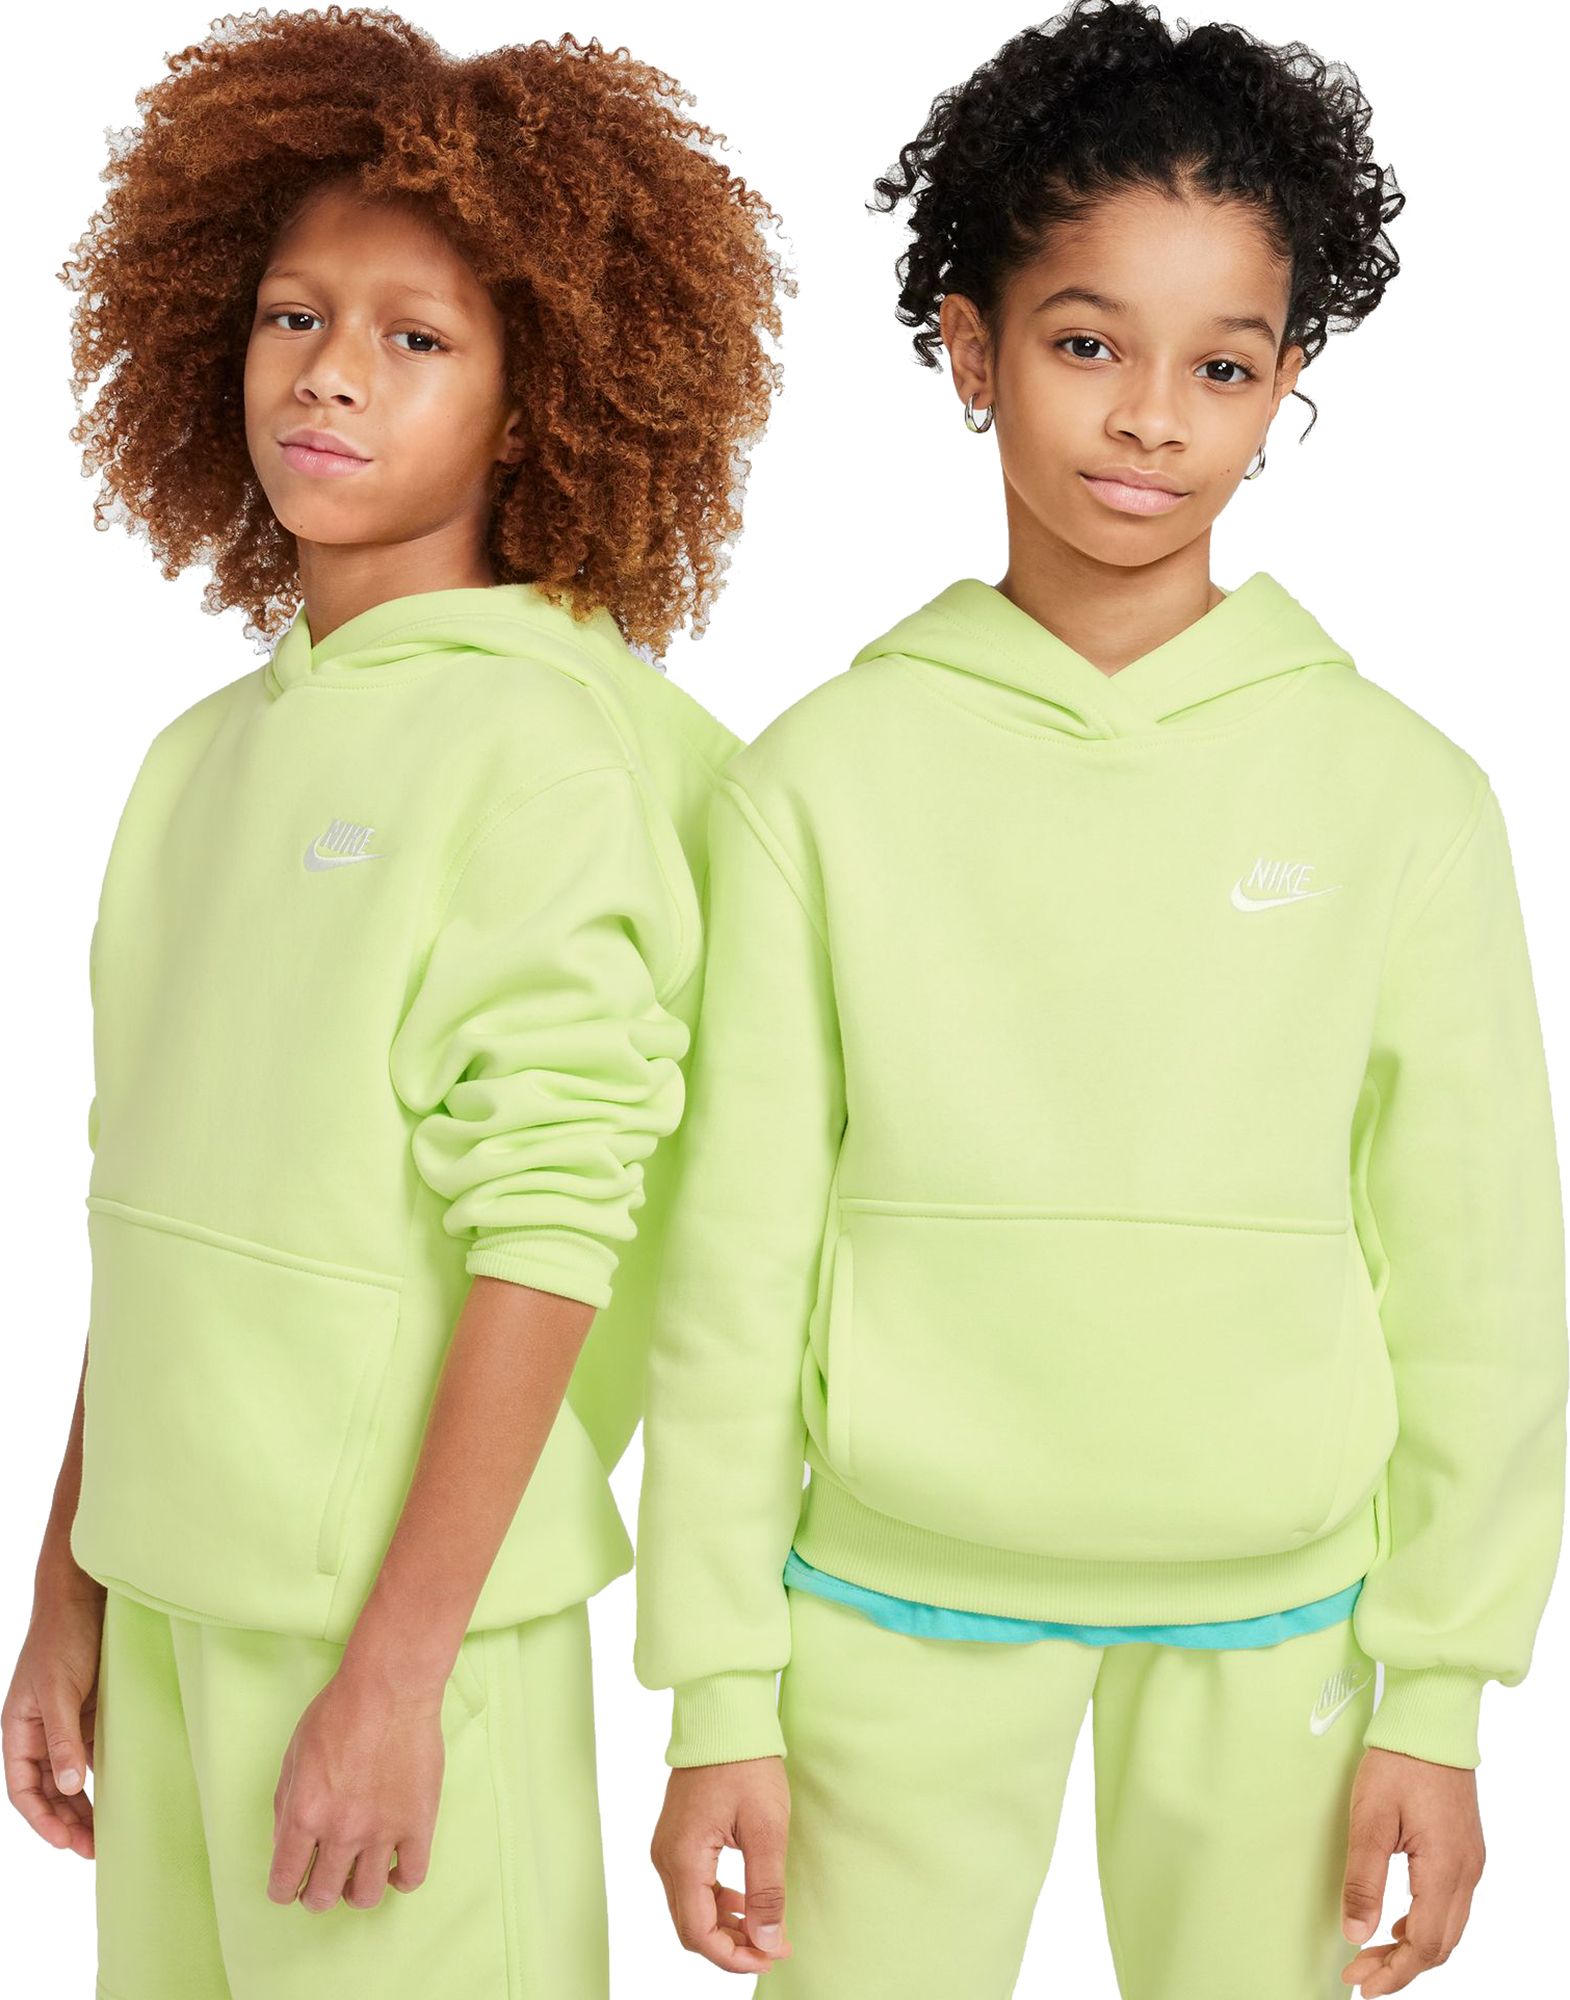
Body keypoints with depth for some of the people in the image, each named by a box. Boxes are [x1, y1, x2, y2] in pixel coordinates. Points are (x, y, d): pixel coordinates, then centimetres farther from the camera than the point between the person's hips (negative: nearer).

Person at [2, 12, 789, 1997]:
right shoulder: (202, 752, 9)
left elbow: (549, 1230, -15)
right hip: (173, 1591, 6)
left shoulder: (538, 743, -11)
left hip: (405, 1605, -6)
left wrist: (395, 1666, -16)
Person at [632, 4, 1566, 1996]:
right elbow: (736, 1260, -1)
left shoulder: (1401, 792, -2)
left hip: (1272, 1630, 1)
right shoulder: (825, 778, -3)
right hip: (898, 1613, 0)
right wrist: (718, 1698, 0)